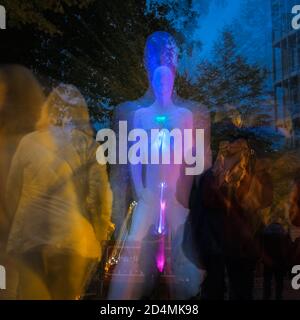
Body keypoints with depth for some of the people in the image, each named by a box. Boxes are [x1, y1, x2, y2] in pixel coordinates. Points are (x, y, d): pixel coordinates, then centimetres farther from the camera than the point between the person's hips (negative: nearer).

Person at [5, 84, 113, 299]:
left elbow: (13, 193, 4)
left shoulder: (29, 143, -3)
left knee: (33, 295, 10)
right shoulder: (90, 147, -4)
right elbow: (100, 196, -6)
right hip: (74, 241, 1)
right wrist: (99, 237, 9)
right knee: (68, 296, 17)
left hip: (31, 238, 0)